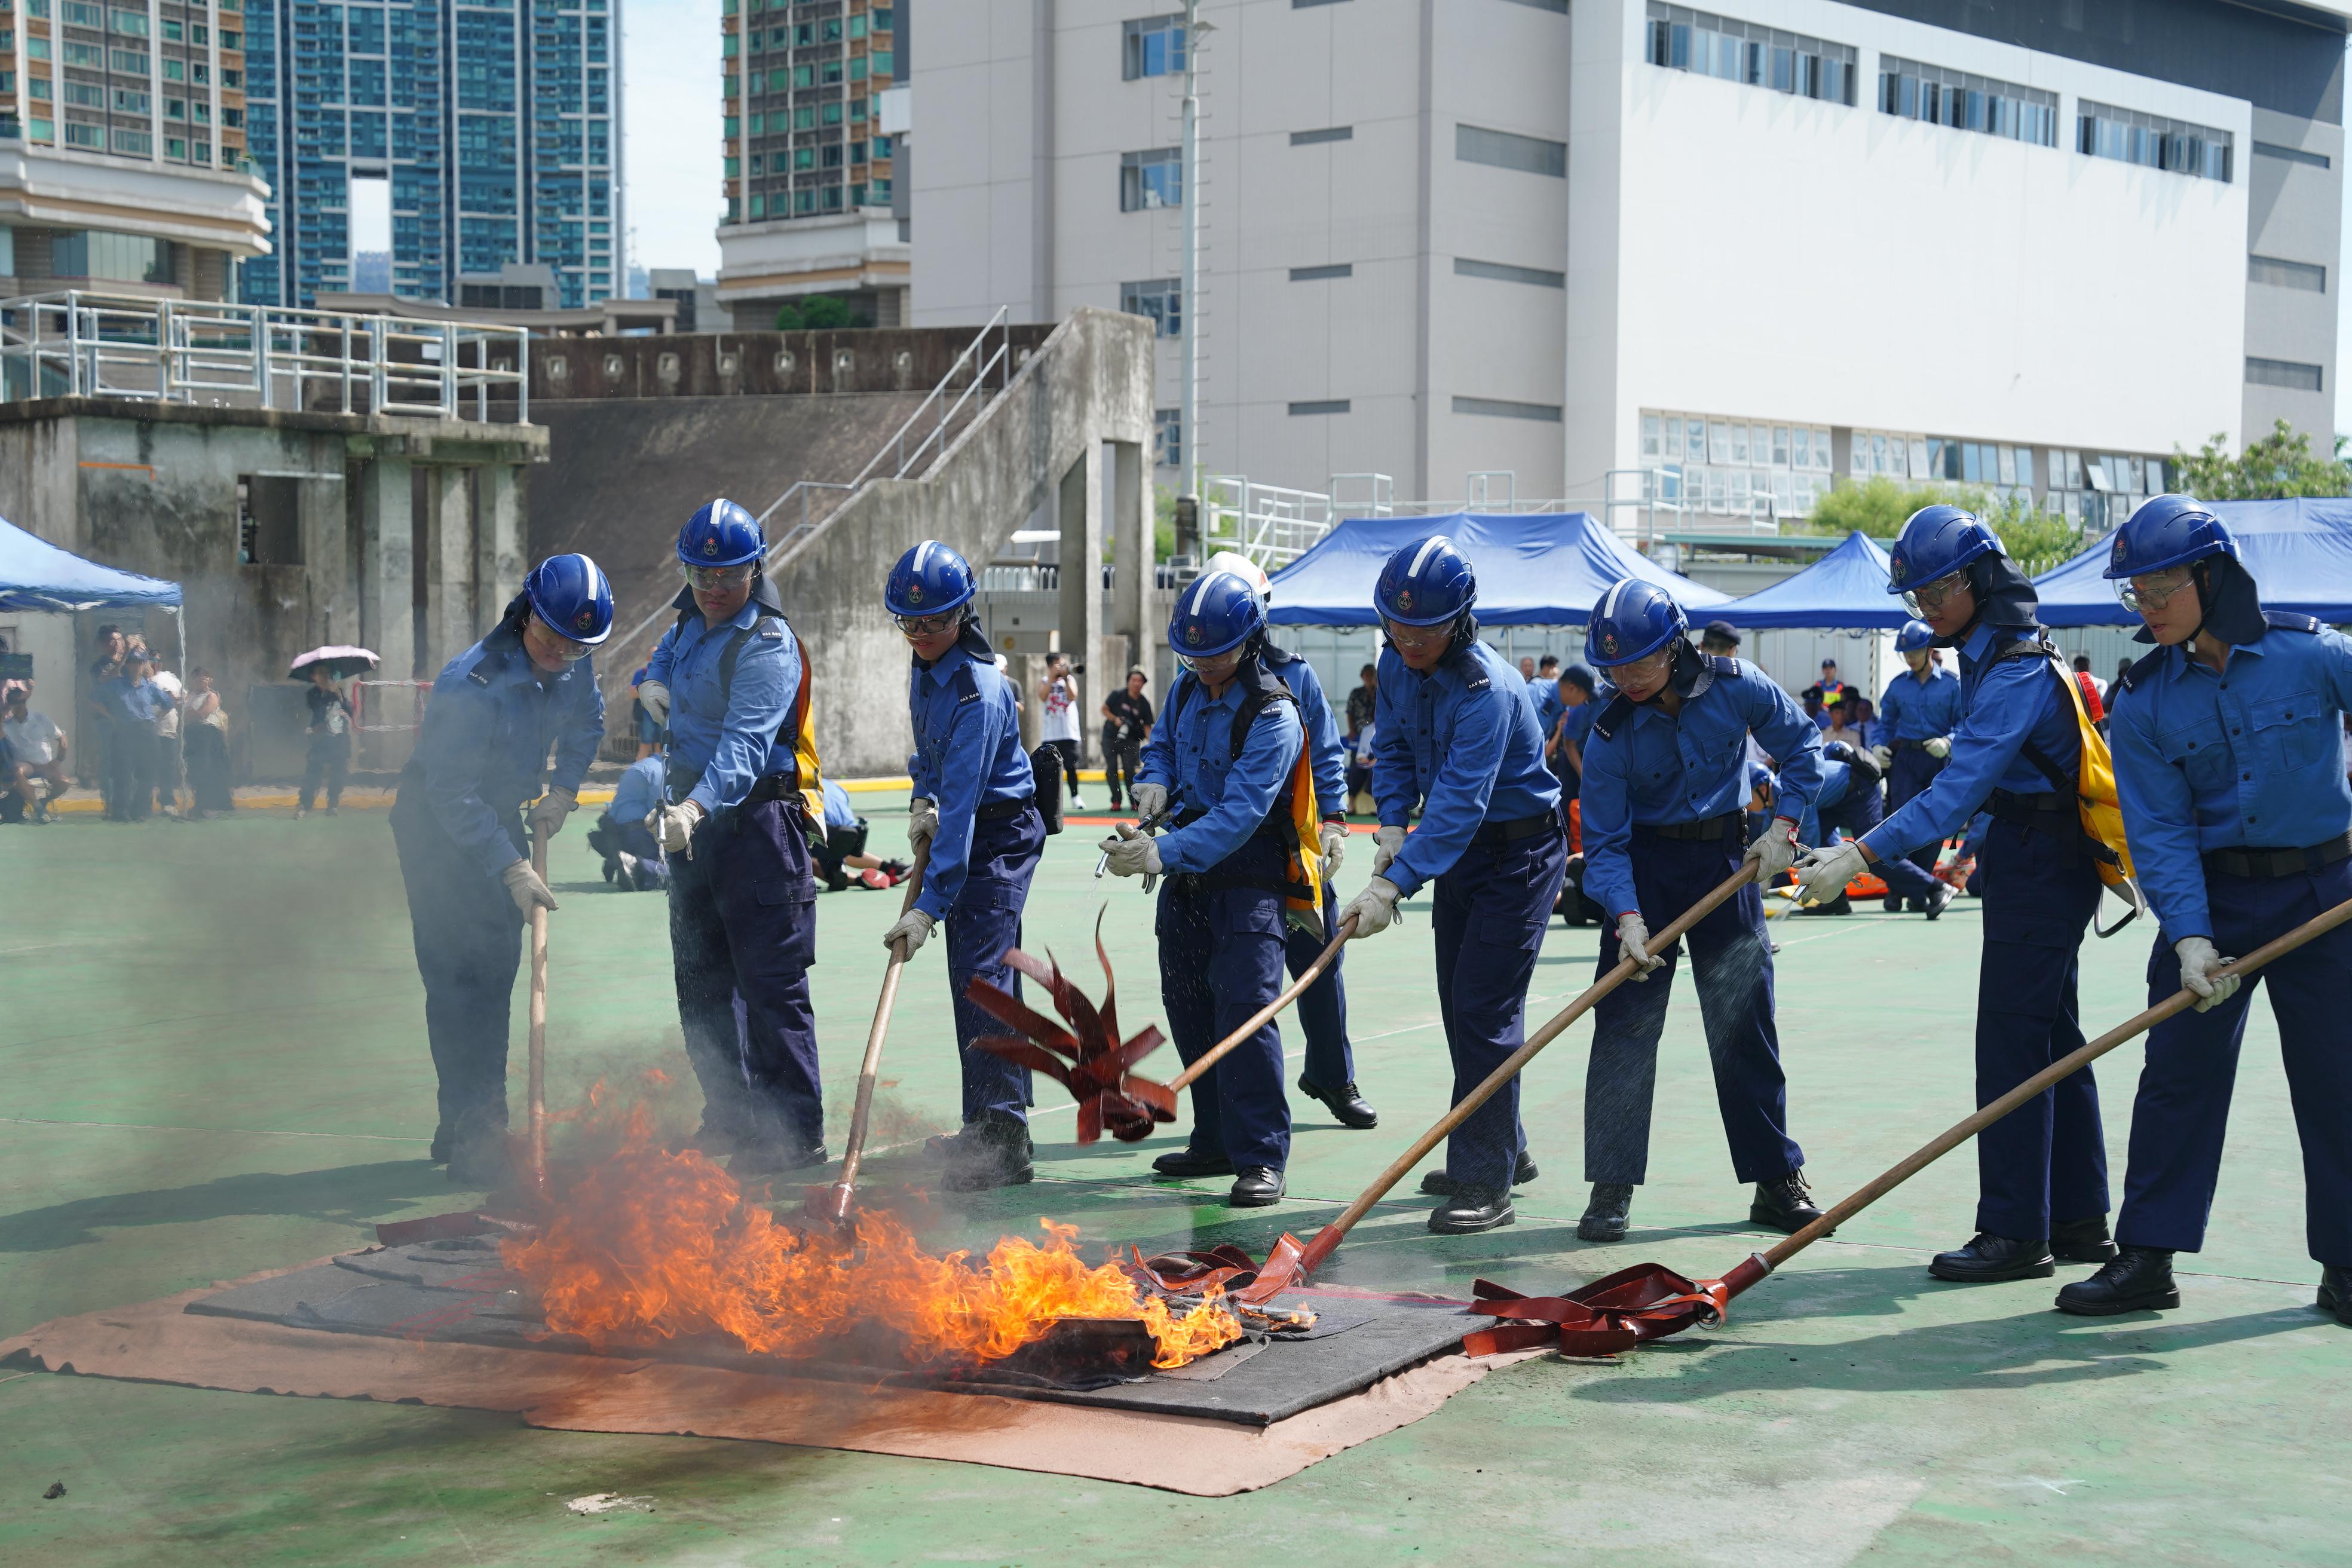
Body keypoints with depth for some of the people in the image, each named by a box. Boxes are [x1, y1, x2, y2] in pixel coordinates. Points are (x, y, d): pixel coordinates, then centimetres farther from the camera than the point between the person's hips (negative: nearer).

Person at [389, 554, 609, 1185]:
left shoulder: (572, 665, -8)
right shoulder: (472, 684, -31)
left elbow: (586, 722, 15)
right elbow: (453, 795, -29)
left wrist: (564, 788, 0)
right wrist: (512, 870, -31)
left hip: (500, 818, 8)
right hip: (436, 829, -7)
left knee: (497, 974, 11)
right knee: (459, 980, -11)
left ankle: (483, 1125, 20)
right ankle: (466, 1136, -8)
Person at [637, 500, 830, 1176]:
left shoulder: (768, 644, -17)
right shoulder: (693, 618, 10)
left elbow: (744, 746, -29)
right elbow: (665, 658, 34)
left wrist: (698, 806, -44)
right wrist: (652, 682, 9)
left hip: (757, 814, -9)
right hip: (694, 815, 9)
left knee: (771, 980, -9)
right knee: (701, 978, 15)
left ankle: (795, 1132, -6)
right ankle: (730, 1114, 26)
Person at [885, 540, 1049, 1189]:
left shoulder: (979, 693, -28)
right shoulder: (925, 661, 0)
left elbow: (961, 806, -32)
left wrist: (929, 906, -35)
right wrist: (922, 800, 0)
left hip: (1002, 834, -9)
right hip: (967, 825, 9)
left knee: (980, 973, -18)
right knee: (975, 976, 14)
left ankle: (1003, 1140, -20)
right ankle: (990, 1126, 23)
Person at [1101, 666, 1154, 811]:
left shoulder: (1144, 704, -4)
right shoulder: (1118, 695, -6)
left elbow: (1147, 726, -2)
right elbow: (1104, 709, 3)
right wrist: (1115, 719, -14)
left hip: (1130, 740, -1)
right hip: (1110, 737, 1)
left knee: (1129, 769, -10)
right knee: (1111, 770, -1)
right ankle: (1116, 800, 7)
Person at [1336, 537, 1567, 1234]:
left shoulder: (1486, 689, -30)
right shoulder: (1397, 663, -4)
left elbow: (1460, 802, -36)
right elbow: (1394, 749, 10)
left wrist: (1395, 884, -41)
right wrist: (1393, 825, -6)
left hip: (1521, 851, -8)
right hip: (1460, 848, 8)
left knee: (1484, 1010, -13)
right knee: (1460, 1008, 14)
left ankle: (1486, 1183, -9)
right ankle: (1503, 1151, 30)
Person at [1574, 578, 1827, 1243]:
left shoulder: (1736, 687, -13)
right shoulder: (1611, 734, -15)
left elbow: (1802, 745, 2)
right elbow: (1605, 844, -14)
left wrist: (1784, 825, -8)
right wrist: (1627, 917, -28)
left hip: (1728, 859, 1)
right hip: (1645, 866, -1)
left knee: (1746, 1024, 5)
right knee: (1624, 1024, -6)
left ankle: (1778, 1181, 15)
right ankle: (1612, 1188, 1)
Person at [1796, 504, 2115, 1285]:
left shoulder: (2015, 670, -21)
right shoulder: (1991, 652, 11)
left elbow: (1959, 786, -31)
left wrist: (1863, 853, -36)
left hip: (2041, 863, -10)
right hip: (2032, 860, 10)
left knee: (2011, 1037, -8)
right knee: (2049, 1032, 13)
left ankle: (2016, 1232, -4)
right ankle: (2078, 1219, 20)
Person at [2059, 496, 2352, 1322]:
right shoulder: (2142, 702, -5)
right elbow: (2160, 831, -7)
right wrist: (2189, 937, -19)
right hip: (2210, 897, 1)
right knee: (2178, 1073, 1)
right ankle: (2146, 1258, 9)